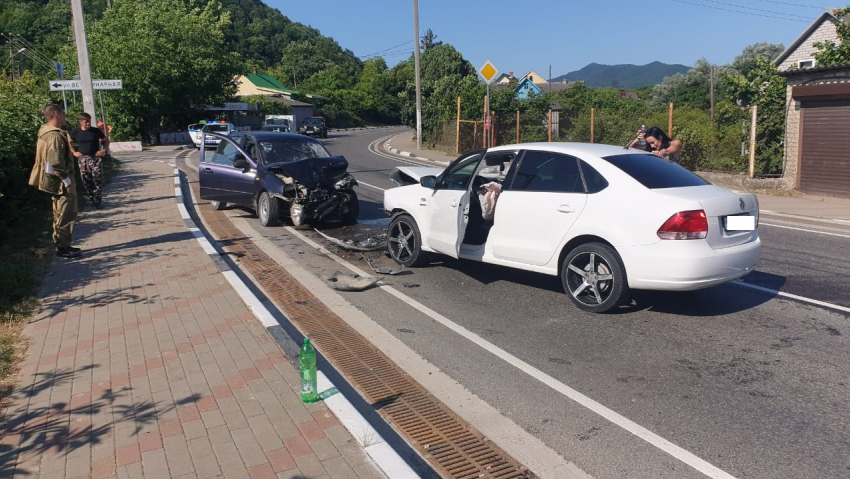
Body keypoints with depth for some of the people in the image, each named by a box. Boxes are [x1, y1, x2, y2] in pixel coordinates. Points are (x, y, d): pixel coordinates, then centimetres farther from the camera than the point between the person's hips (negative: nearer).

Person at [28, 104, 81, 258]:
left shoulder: (47, 132, 12)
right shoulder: (55, 135, -21)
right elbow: (55, 162, -27)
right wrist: (67, 180, -20)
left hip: (58, 182, 10)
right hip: (61, 182, -10)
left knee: (61, 215, 17)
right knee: (66, 216, -3)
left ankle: (62, 245, 24)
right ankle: (62, 248, 3)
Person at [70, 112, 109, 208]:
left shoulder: (96, 131, -1)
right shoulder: (75, 133, 3)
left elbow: (106, 140, 10)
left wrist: (104, 150, -3)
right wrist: (74, 152, 8)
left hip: (96, 158, -2)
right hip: (82, 159, 2)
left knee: (97, 180, -9)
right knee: (86, 182, 4)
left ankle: (98, 201, -2)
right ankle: (92, 200, 16)